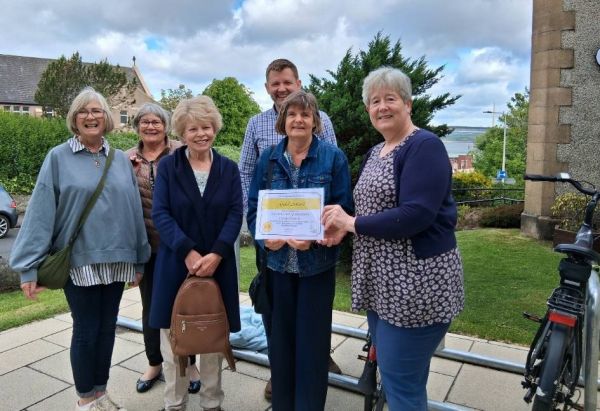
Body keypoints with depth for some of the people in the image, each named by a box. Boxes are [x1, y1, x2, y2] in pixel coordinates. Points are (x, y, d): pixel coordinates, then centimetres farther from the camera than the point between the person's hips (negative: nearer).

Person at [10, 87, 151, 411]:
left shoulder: (121, 160, 7)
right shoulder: (58, 158, -3)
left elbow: (134, 210, 8)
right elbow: (41, 213, -8)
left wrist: (139, 259, 8)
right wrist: (30, 267, -12)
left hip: (116, 259, 4)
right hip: (79, 260, -3)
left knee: (107, 327, 13)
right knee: (85, 330, 6)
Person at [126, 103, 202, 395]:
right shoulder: (127, 159, 6)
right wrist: (129, 173, -10)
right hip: (146, 244, 3)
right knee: (150, 306, 16)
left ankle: (189, 364, 30)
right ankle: (154, 364, 35)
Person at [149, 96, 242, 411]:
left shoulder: (229, 168, 5)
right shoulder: (167, 166, 1)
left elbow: (236, 214, -3)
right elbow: (160, 214, -7)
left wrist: (215, 255, -16)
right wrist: (188, 252, -18)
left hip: (217, 263, 1)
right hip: (176, 263, -1)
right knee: (174, 337, 8)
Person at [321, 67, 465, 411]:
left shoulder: (425, 146, -13)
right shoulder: (375, 152, 15)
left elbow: (415, 215, -24)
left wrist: (351, 223, -16)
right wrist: (340, 223, -2)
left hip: (416, 285, -9)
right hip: (380, 283, 9)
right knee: (393, 377, 20)